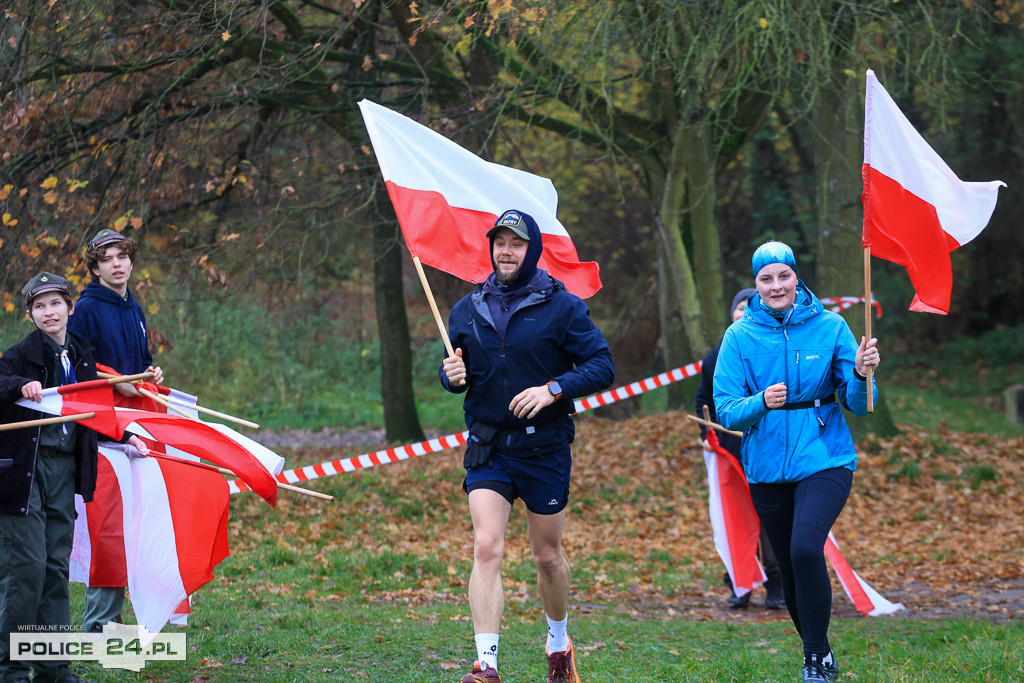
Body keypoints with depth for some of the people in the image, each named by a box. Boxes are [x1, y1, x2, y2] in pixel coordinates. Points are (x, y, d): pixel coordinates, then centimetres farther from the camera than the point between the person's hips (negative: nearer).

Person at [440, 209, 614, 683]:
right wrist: (452, 376, -7)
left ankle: (559, 643, 36)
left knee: (548, 556, 11)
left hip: (544, 448, -2)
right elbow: (456, 373, 17)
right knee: (486, 549, -15)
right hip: (488, 447, 2)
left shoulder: (562, 307, -4)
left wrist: (553, 389, -20)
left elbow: (602, 366, -6)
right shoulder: (468, 310, 7)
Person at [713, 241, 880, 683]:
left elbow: (858, 405, 1)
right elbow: (726, 411, -3)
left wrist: (861, 376, -21)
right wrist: (761, 402, -22)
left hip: (824, 460, -2)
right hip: (768, 467, 3)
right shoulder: (740, 336, 1)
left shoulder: (829, 327, -1)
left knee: (806, 547, -25)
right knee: (789, 565, 9)